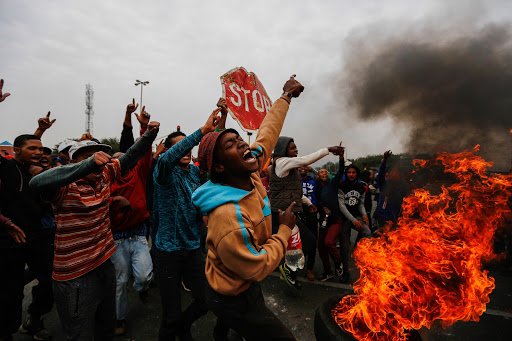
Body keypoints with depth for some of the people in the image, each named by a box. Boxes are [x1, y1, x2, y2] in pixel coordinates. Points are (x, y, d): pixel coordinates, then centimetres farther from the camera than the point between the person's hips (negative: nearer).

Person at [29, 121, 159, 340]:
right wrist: (88, 165, -46)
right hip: (75, 277, -6)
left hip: (104, 264, 6)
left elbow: (130, 157, 3)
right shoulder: (66, 187, -17)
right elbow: (37, 183, -37)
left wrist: (149, 135, -11)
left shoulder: (104, 176, 1)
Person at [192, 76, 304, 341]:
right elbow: (257, 268, -28)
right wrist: (285, 229, -20)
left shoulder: (250, 175, -17)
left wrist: (285, 97, 5)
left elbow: (267, 133, -4)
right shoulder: (228, 217, -40)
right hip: (235, 301, -8)